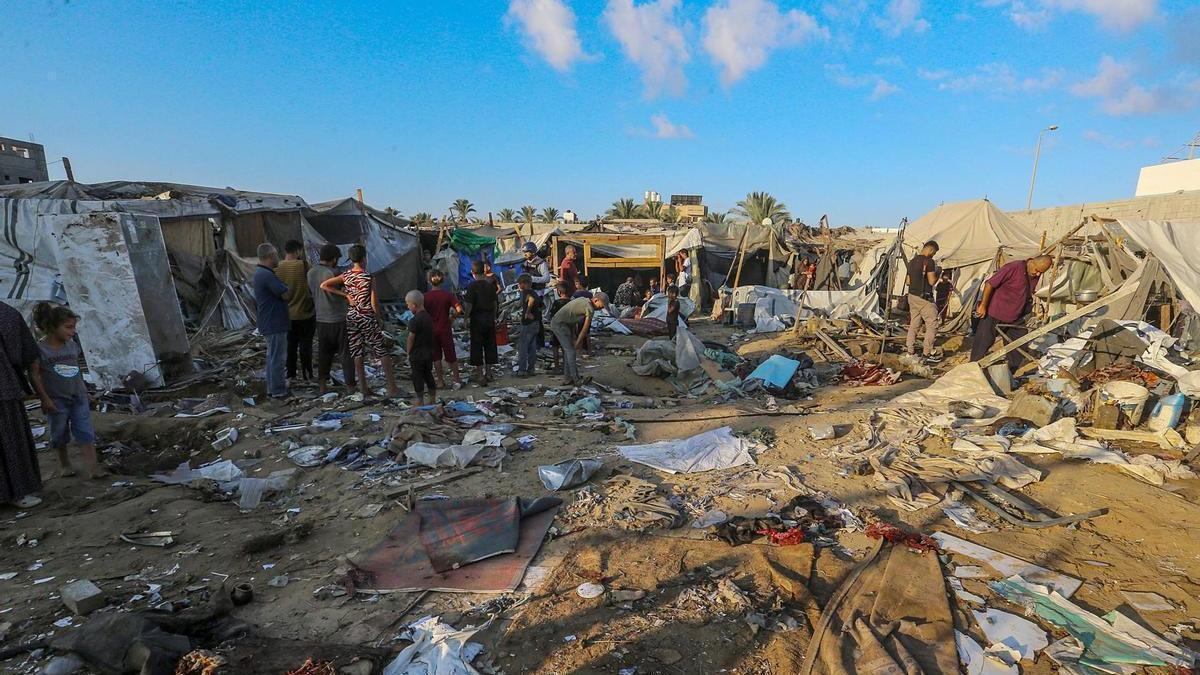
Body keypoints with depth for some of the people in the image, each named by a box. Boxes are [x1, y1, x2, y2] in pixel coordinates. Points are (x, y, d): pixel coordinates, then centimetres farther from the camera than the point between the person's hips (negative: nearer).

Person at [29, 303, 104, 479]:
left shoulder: (72, 345, 4)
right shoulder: (40, 349, -10)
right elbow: (35, 376, -9)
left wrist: (85, 392, 15)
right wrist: (44, 399, -12)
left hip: (78, 397, 3)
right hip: (56, 400, -3)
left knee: (85, 432, -2)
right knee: (60, 434, 12)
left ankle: (92, 467, -3)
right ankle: (64, 464, 30)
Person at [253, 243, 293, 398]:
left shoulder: (259, 273, 13)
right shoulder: (267, 275, -21)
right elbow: (287, 295, -21)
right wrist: (290, 288, -2)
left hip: (269, 323, 11)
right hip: (275, 323, -11)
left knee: (272, 356, 18)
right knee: (277, 357, -2)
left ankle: (272, 387, 27)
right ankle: (278, 390, 5)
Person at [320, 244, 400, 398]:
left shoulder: (345, 276, 0)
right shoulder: (369, 278, -12)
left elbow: (323, 285, -3)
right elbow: (374, 303, -12)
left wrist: (345, 295, -3)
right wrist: (380, 319, 3)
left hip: (352, 317, 5)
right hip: (368, 318, -4)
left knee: (357, 354, 10)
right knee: (383, 352, 2)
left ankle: (363, 388, 15)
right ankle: (392, 388, 2)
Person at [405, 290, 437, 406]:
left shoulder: (414, 321, -19)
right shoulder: (429, 317, 4)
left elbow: (411, 338, -16)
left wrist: (408, 352, -4)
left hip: (417, 355, -7)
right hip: (429, 353, 7)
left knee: (418, 377, 4)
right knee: (428, 375, 16)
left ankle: (420, 400, 12)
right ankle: (433, 399, 23)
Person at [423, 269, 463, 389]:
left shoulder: (425, 296, -9)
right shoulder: (448, 295, -9)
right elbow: (459, 310, -18)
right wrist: (451, 317, -1)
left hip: (431, 329, 0)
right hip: (445, 329, 0)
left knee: (436, 356, 13)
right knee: (450, 355, 11)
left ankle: (440, 381, 18)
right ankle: (457, 380, 17)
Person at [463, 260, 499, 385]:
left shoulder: (472, 286, -13)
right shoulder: (490, 284, 2)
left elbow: (469, 304, -15)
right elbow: (494, 302, 8)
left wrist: (467, 317, -3)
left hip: (477, 318, -5)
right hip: (490, 318, 5)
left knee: (477, 346, 4)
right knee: (490, 344, 13)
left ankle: (480, 374, 7)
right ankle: (488, 372, 22)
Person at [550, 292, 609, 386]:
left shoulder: (583, 300, 13)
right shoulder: (590, 309, -15)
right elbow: (585, 329, -9)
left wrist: (573, 335, 15)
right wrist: (578, 343, 2)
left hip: (555, 322, 10)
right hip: (560, 324, -10)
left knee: (567, 351, 14)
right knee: (571, 351, -6)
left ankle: (567, 378, 18)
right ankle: (576, 379, -2)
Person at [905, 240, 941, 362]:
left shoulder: (912, 261, 12)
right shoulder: (928, 262, -14)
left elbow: (908, 281, 16)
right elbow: (932, 281, -15)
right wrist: (937, 274, 2)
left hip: (912, 296, 8)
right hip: (924, 298, -8)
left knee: (914, 324, 14)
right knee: (932, 325, -1)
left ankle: (909, 350, 18)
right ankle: (927, 353, 0)